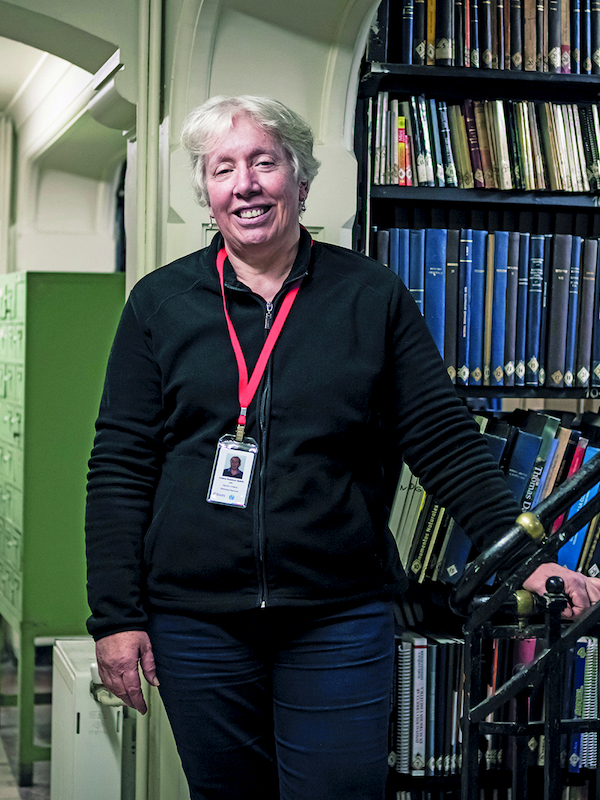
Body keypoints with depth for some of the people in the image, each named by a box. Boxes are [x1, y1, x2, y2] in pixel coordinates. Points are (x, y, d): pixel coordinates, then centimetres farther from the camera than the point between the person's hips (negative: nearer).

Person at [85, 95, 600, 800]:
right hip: (195, 622, 1)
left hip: (340, 622, 0)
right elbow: (120, 465, 3)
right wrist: (115, 615, -3)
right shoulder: (159, 302, 4)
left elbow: (446, 442, 2)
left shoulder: (372, 297, 3)